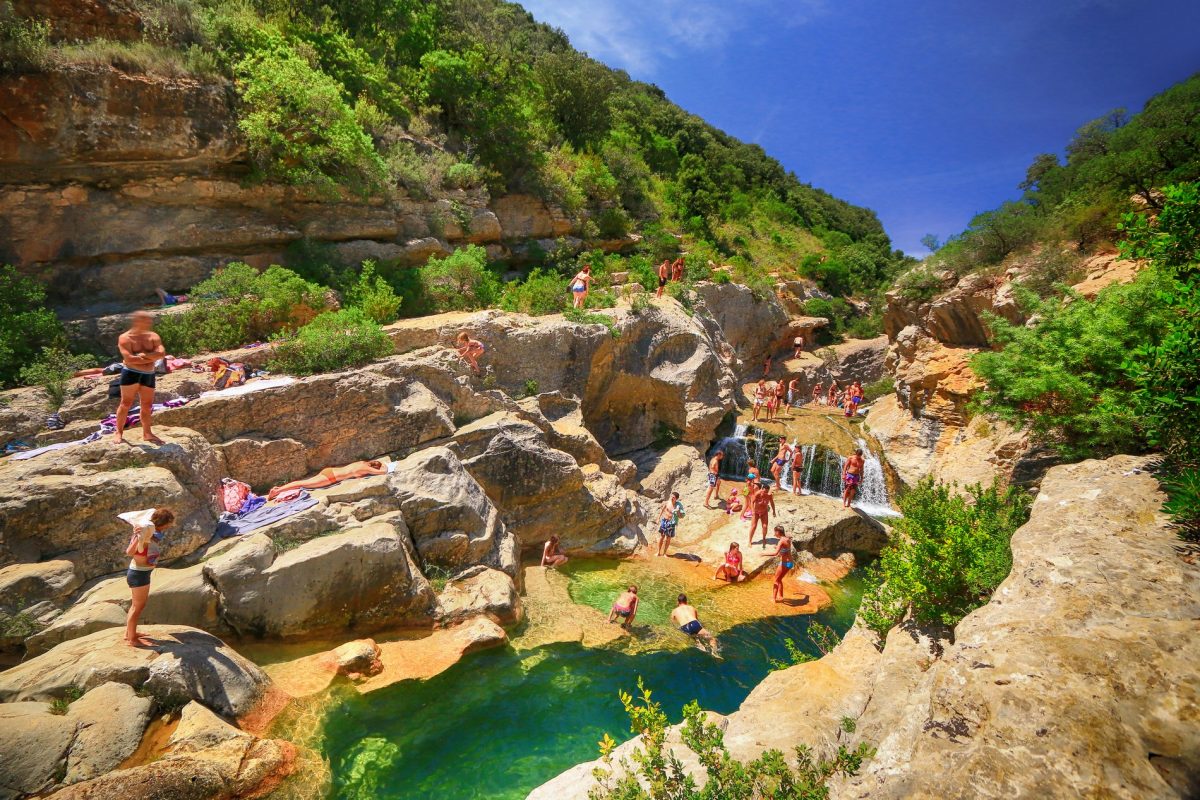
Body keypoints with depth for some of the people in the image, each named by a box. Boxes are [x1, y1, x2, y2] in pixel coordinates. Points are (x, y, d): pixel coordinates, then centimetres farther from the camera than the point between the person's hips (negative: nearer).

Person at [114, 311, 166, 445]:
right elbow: (129, 359, -18)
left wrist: (145, 355, -18)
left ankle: (147, 433, 17)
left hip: (148, 374, 4)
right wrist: (151, 358, -12)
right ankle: (119, 433, 7)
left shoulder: (153, 336, 7)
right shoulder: (125, 338, -6)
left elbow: (162, 353, -7)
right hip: (131, 373, -4)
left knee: (147, 405, 8)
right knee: (126, 403, -2)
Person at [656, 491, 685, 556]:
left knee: (668, 538, 9)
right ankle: (659, 552, 22)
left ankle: (664, 552, 27)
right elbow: (662, 510, 8)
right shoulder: (667, 502, -7)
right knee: (661, 536, 8)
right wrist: (658, 518, 11)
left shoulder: (679, 505, -14)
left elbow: (681, 516, -15)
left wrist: (678, 512, -34)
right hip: (664, 520, 1)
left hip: (671, 523, -1)